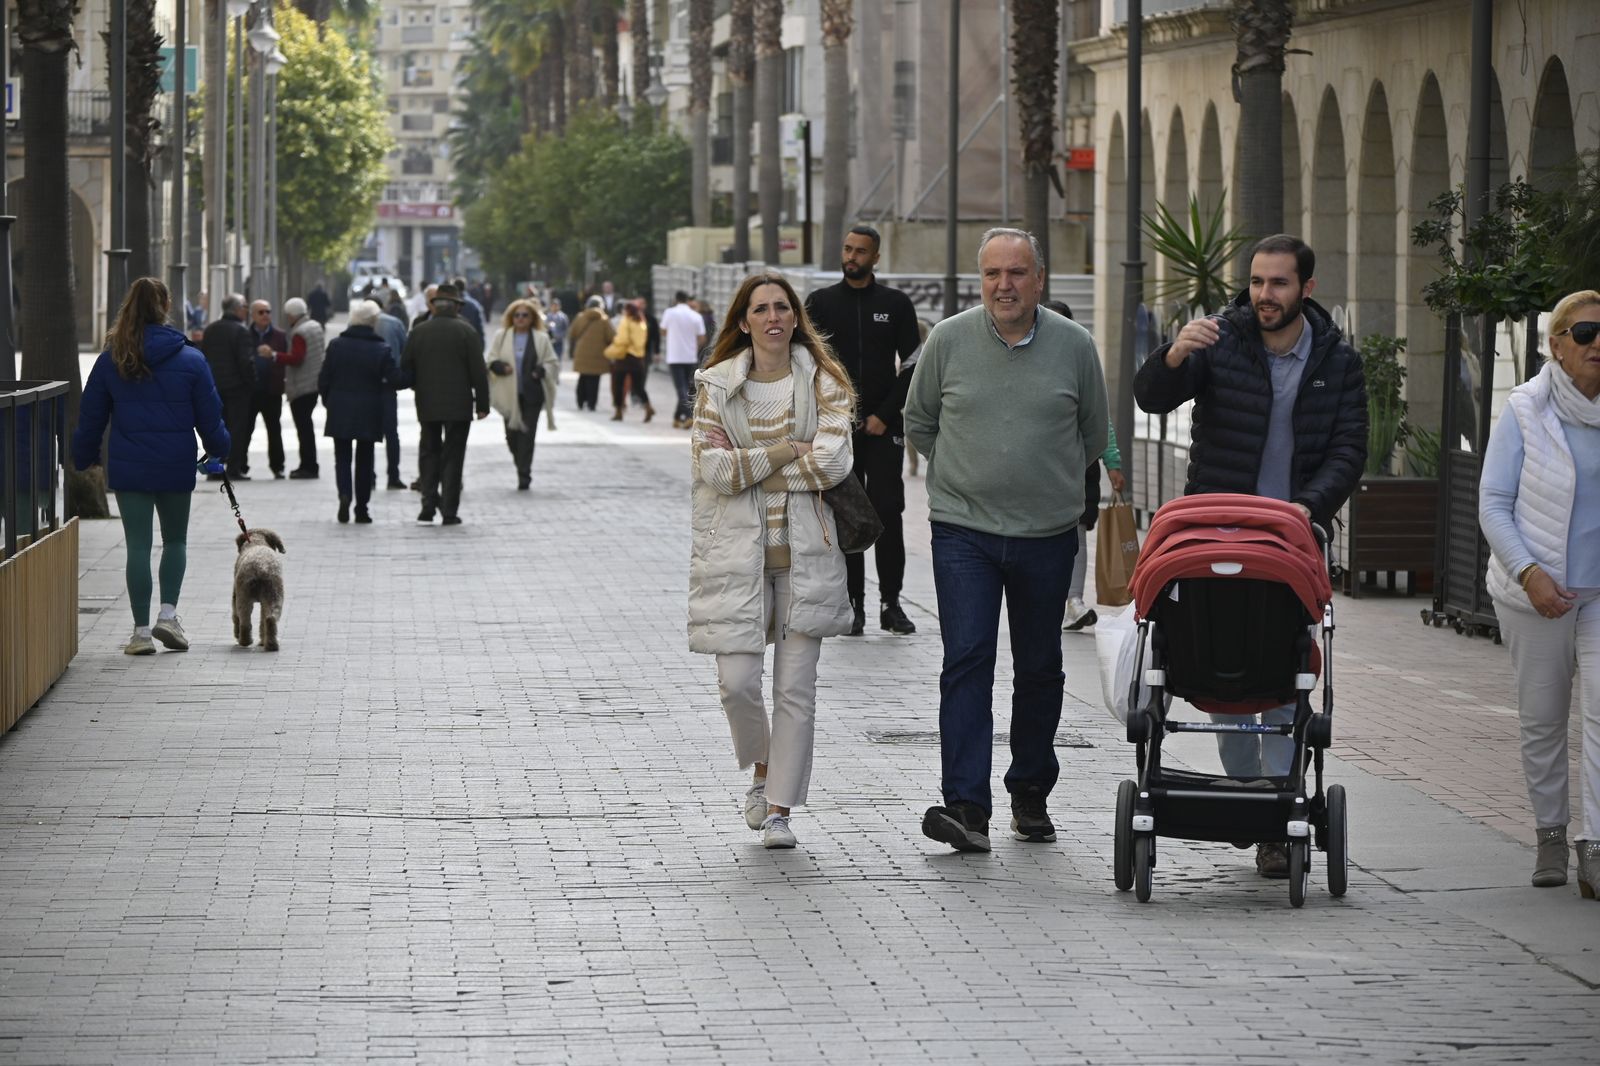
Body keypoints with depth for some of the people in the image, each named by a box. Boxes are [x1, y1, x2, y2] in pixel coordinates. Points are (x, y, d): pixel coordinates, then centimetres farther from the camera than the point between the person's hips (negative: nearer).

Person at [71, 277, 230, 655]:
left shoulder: (111, 360, -1)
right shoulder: (191, 360, -5)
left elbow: (90, 417, 5)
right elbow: (210, 416, 2)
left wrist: (83, 457, 18)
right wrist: (219, 449, 19)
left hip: (128, 467, 0)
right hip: (177, 467, 0)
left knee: (138, 546, 3)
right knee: (175, 540, 18)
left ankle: (142, 630, 2)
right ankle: (168, 613, 5)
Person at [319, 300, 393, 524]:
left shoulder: (336, 345, -4)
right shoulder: (382, 349, -7)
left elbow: (323, 380, -1)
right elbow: (390, 382, -8)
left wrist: (328, 402, 12)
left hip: (340, 412, 0)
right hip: (369, 413, 0)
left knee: (342, 457, 8)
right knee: (364, 460, 10)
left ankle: (344, 494, -17)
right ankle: (361, 508, 10)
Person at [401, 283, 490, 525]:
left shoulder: (418, 332, 1)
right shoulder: (466, 332, -6)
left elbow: (405, 368, 6)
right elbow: (478, 371, -7)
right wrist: (482, 403, -1)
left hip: (427, 405, 2)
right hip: (458, 405, -2)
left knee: (429, 453, 14)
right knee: (453, 456, 2)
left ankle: (429, 505, 4)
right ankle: (449, 511, -1)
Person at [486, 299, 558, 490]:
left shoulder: (541, 339, 5)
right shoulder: (502, 336, 8)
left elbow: (553, 364, 7)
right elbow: (491, 361, 9)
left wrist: (541, 371, -13)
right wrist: (501, 367, -12)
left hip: (531, 394, -2)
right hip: (509, 393, 2)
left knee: (527, 434, -6)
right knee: (512, 434, 4)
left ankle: (524, 475, -4)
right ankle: (522, 467, 27)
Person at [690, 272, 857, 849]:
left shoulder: (823, 382, 3)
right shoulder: (716, 385, 3)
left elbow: (834, 461, -11)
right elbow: (714, 469, -7)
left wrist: (747, 466, -9)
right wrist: (787, 450, -10)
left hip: (806, 552, 0)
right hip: (737, 551, 0)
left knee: (796, 687, 0)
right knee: (737, 681, -6)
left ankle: (780, 808, 9)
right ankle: (762, 769, 23)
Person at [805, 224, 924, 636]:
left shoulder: (896, 304, 6)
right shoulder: (821, 302, 6)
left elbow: (912, 366, 4)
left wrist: (885, 416, -5)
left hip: (884, 427, 0)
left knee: (888, 513, -4)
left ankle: (891, 603, 2)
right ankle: (853, 605, 3)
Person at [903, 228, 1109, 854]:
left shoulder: (1074, 346, 0)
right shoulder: (948, 341, -1)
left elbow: (1092, 434, 14)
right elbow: (918, 422, 13)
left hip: (1047, 534, 2)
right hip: (963, 530, -1)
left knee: (1040, 670, 11)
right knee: (967, 662, -12)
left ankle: (1031, 795, 26)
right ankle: (967, 807, -17)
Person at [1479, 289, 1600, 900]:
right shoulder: (1526, 413, -4)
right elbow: (1493, 505, -4)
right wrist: (1529, 573, -17)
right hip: (1536, 596, 0)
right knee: (1542, 720, 9)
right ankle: (1550, 837, 25)